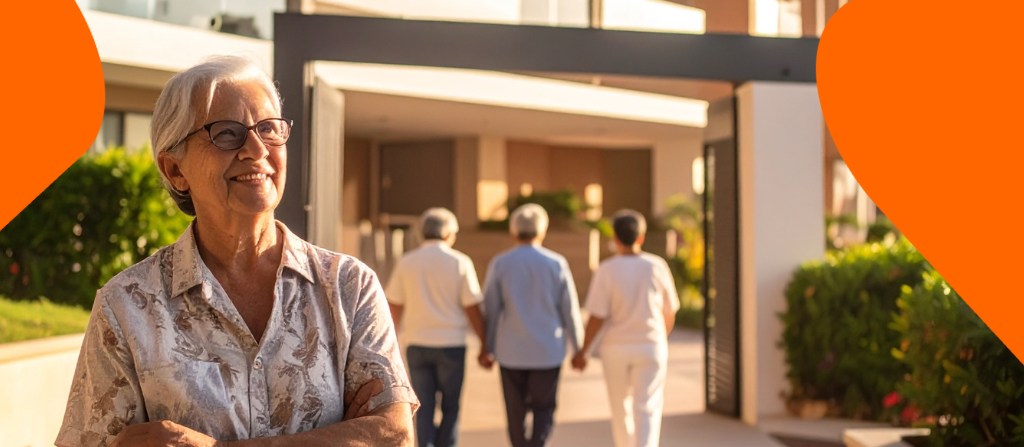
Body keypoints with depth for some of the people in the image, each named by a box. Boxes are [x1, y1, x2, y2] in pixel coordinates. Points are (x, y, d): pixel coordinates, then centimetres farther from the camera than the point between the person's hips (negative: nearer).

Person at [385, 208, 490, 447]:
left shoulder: (406, 263, 2)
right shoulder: (460, 263, -5)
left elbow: (395, 306, 5)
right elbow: (472, 308, -6)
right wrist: (484, 346, 2)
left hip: (417, 344, 2)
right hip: (451, 344, -2)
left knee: (424, 407, 8)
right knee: (450, 407, 10)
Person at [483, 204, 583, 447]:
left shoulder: (499, 264, -3)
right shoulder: (556, 264, -4)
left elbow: (490, 310, 1)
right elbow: (569, 309, 0)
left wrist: (488, 347, 12)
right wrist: (577, 347, 10)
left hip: (511, 353, 1)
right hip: (548, 352, 0)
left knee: (516, 411, 12)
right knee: (544, 410, 8)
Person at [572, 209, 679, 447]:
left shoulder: (606, 270, -10)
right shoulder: (657, 266, -5)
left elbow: (597, 317, -13)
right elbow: (669, 311, 4)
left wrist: (582, 352, -2)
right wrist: (663, 338, 23)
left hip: (615, 349, 0)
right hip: (650, 347, 0)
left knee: (621, 409, 17)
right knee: (647, 410, -1)